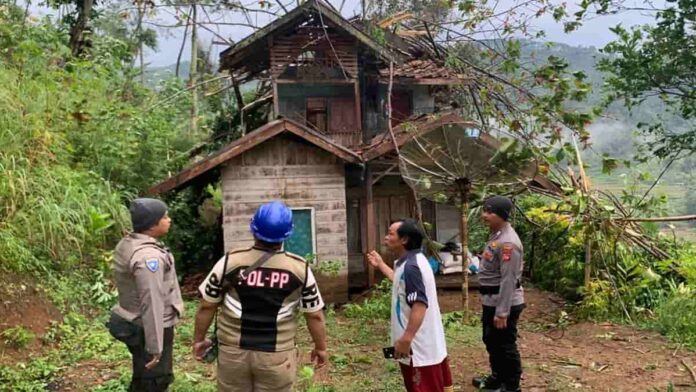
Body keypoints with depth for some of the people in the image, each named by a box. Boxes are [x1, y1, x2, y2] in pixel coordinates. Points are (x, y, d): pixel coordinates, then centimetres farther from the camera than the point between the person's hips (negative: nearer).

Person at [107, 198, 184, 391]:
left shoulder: (127, 244, 4)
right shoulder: (148, 256, -28)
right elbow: (151, 303, -28)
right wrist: (155, 346, -25)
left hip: (134, 324, 10)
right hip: (148, 329, -10)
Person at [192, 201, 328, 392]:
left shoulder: (230, 262, -7)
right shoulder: (299, 268, -7)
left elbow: (206, 306, 1)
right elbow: (315, 315, 0)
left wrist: (199, 339, 15)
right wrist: (321, 347, 14)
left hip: (233, 352, 1)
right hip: (277, 356, -1)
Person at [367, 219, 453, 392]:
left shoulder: (410, 266, -22)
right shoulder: (410, 262, 10)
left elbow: (419, 305, -29)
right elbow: (402, 283, 31)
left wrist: (406, 339, -31)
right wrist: (380, 264, 35)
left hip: (418, 345, -10)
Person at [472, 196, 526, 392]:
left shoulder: (507, 242, -24)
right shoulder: (497, 236, 9)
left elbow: (508, 280, -26)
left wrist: (502, 312, -25)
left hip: (503, 304, -10)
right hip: (491, 301, 10)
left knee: (505, 346, 3)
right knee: (491, 341, 23)